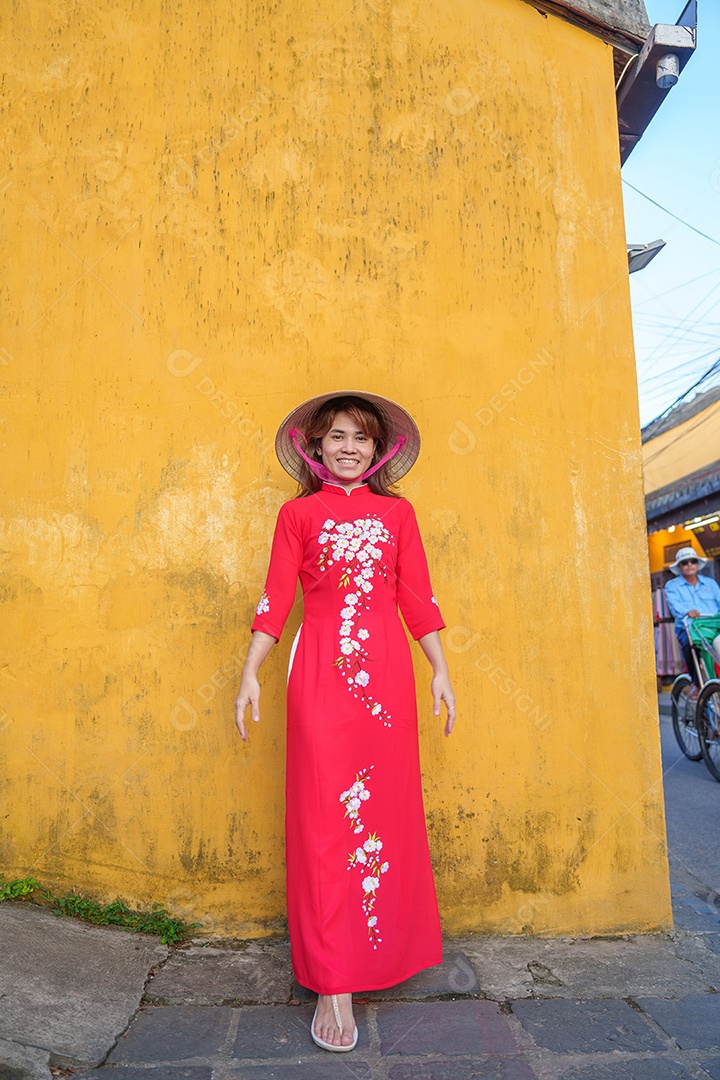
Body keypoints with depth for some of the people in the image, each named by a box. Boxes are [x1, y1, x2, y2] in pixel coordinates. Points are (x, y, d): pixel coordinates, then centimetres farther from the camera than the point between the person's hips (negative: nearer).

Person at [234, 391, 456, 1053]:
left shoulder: (397, 513, 11)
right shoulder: (298, 513, 7)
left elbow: (418, 598, 9)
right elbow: (276, 599, 4)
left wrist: (440, 671, 6)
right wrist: (250, 674, -2)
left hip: (387, 671, 2)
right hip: (321, 671, -2)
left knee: (387, 806, 9)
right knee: (327, 812, -1)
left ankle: (386, 948, 29)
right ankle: (334, 984, 7)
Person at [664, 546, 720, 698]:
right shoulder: (672, 586, 12)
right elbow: (674, 604, -9)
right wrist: (687, 611, -33)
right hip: (687, 628, -2)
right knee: (689, 642, -36)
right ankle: (696, 682, -17)